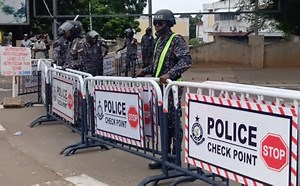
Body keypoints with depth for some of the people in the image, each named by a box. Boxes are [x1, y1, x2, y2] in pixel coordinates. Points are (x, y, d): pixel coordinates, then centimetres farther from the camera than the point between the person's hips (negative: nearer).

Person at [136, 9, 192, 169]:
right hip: (160, 87, 9)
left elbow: (186, 60, -22)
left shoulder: (176, 40, -10)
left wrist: (170, 74, -33)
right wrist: (146, 70, 15)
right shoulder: (159, 41, 17)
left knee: (174, 123, -3)